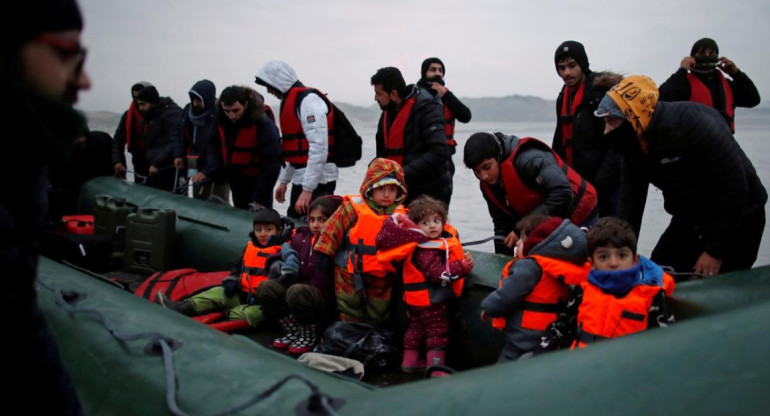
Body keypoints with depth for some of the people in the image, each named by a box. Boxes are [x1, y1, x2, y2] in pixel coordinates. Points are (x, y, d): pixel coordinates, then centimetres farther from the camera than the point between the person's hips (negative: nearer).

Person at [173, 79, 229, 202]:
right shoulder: (187, 110, 2)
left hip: (218, 172, -7)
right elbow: (180, 135, 15)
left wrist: (207, 171, -28)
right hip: (197, 170, 7)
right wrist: (178, 155, -1)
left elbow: (223, 150, -24)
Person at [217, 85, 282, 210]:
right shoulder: (221, 120, -7)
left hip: (258, 180, -6)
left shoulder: (263, 124, -24)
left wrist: (259, 199, -24)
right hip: (235, 181, 6)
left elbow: (271, 165, -23)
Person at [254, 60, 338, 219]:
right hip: (300, 178, 10)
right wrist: (284, 181, 24)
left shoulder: (308, 100, -15)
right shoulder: (290, 101, 17)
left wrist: (308, 189, -25)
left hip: (318, 180, -10)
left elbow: (319, 147, -23)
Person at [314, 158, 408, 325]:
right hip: (351, 273, -3)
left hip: (382, 275, 3)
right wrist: (324, 253, -8)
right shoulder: (353, 208, -13)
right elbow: (333, 229, -8)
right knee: (350, 310, 9)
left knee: (380, 312, 15)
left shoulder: (400, 214, 0)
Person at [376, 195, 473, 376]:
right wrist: (462, 267, -30)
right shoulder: (426, 251, -27)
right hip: (431, 300, -11)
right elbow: (438, 274, -31)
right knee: (438, 332, -2)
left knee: (416, 327, 22)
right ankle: (436, 369, 4)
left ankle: (409, 361, 37)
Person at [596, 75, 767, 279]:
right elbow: (630, 203, 0)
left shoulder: (693, 122, -29)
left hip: (737, 219, -7)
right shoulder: (634, 145, -6)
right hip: (689, 220, 7)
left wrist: (715, 252, -22)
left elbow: (735, 188, -27)